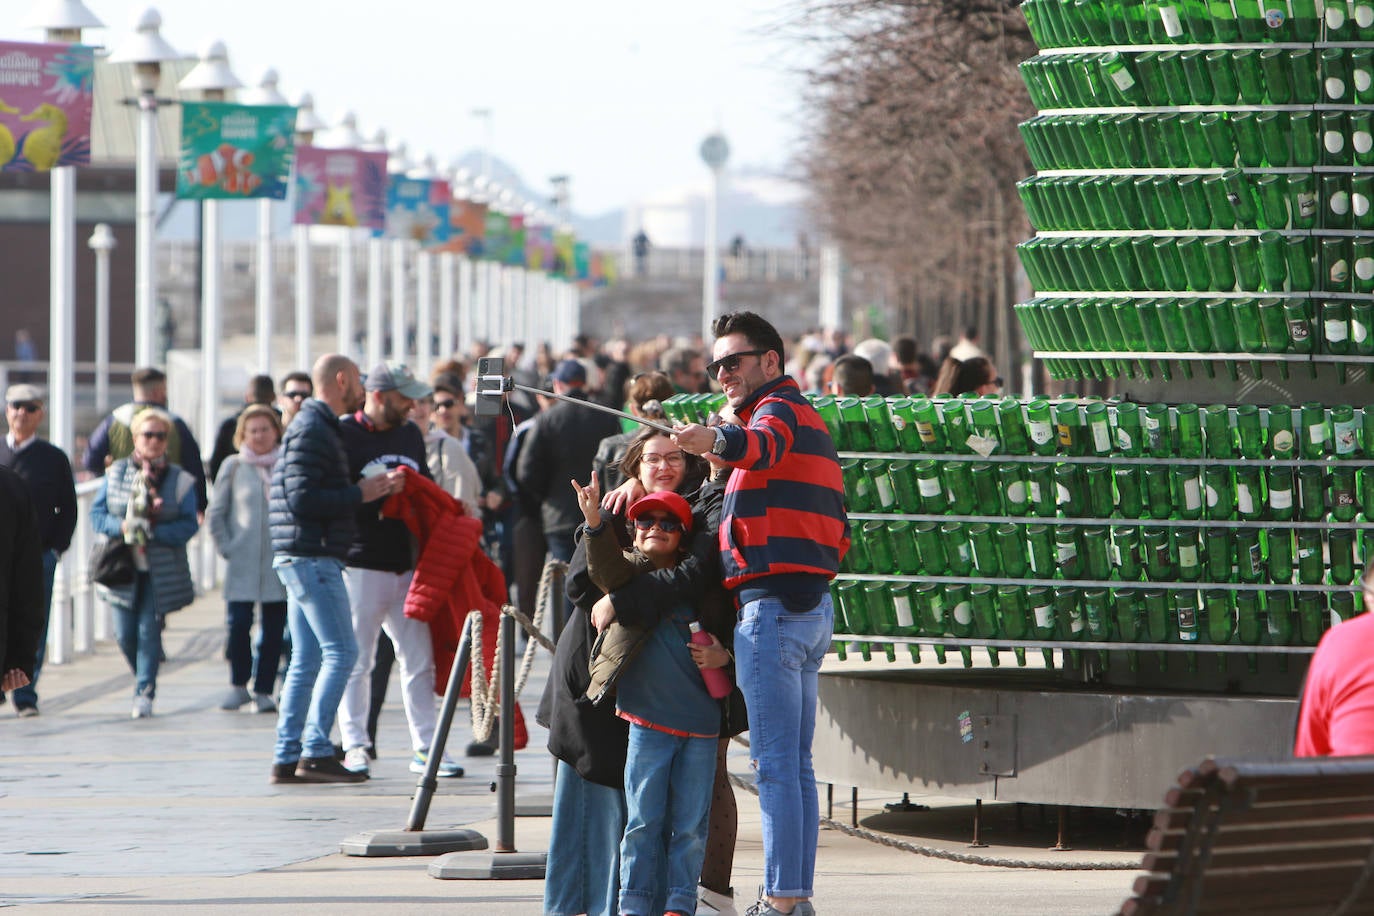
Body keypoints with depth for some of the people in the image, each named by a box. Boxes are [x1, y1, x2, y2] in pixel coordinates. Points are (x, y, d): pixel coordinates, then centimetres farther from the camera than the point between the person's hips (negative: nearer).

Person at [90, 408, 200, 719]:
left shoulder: (180, 480, 2)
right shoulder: (116, 473, 7)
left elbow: (189, 525, -3)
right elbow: (97, 514, 6)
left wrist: (155, 531, -18)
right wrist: (121, 527, -14)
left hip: (161, 572, -2)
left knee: (149, 629, -7)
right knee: (125, 633, 1)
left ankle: (145, 693, 0)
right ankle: (144, 679, 26)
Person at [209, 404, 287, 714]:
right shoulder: (233, 467, 5)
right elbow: (216, 513, 10)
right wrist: (226, 547, 2)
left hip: (279, 562, 0)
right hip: (242, 563, 0)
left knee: (273, 630, 1)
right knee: (238, 624, -9)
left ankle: (263, 691, 11)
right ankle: (238, 686, 9)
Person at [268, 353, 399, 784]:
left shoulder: (318, 426, 20)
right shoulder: (312, 430, -12)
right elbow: (302, 500, -20)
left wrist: (372, 488, 16)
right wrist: (360, 494, -13)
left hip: (301, 558, 11)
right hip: (311, 558, -11)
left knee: (307, 660, 9)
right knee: (340, 651, -11)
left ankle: (287, 758, 8)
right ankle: (316, 752, -14)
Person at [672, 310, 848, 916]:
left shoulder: (778, 408, -7)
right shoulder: (809, 421, 25)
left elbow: (763, 445, -35)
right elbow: (838, 534, 27)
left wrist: (717, 441, -53)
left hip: (772, 604, -10)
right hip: (813, 605, 10)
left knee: (775, 763, -10)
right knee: (796, 764, 12)